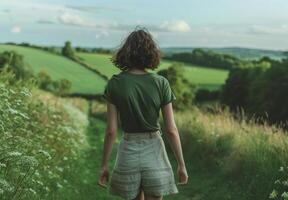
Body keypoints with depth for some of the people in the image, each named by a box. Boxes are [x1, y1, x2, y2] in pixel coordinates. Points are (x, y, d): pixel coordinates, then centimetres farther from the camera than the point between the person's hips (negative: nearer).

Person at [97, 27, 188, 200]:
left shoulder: (115, 84, -8)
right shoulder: (161, 83, -9)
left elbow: (111, 130, -8)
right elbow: (171, 129, -8)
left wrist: (104, 164, 3)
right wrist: (181, 164, 2)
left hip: (128, 151, 1)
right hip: (154, 151, -1)